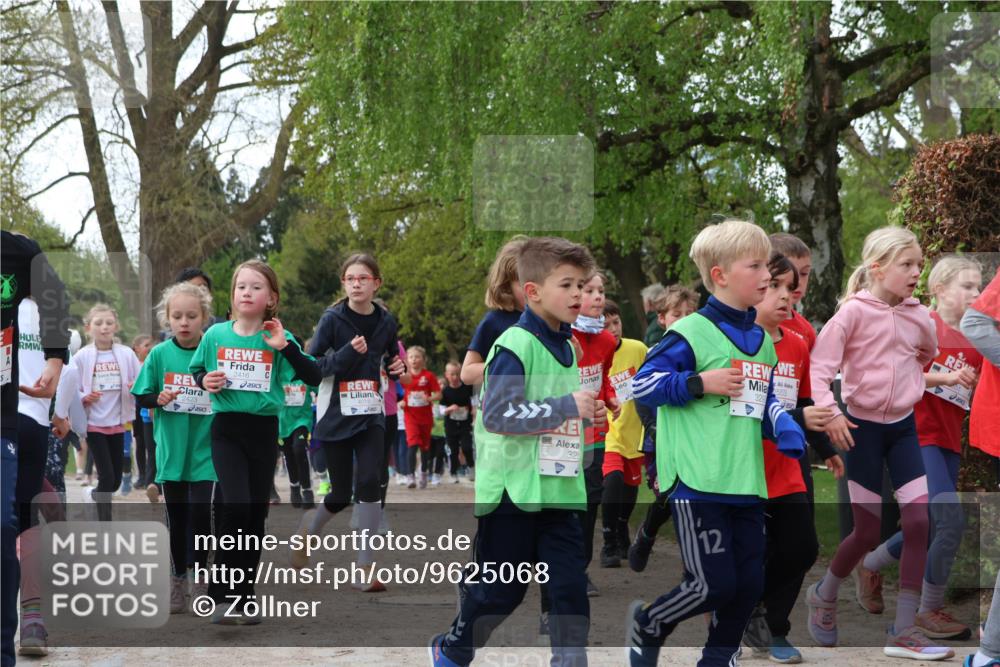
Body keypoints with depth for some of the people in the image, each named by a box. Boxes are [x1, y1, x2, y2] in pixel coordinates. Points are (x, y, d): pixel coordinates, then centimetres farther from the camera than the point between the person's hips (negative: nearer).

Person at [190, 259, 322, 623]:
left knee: (256, 514, 6)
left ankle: (243, 597, 19)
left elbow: (314, 377, -9)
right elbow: (195, 370, 15)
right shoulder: (215, 335, 0)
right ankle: (222, 595, -8)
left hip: (264, 431, 1)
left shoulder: (278, 338, -3)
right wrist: (205, 382, -7)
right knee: (236, 506, -18)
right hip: (227, 429, -1)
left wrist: (285, 346, -19)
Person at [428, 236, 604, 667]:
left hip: (559, 489, 7)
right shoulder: (515, 345, -14)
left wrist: (587, 414, 6)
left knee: (571, 587, -1)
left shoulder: (567, 348, 12)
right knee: (501, 590, 7)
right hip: (513, 489, -7)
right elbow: (497, 415, -22)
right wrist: (568, 405, -22)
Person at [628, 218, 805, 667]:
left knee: (749, 583, 8)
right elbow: (643, 384, -7)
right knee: (714, 584, -7)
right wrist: (700, 383, -17)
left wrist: (786, 429, 4)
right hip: (698, 481, -7)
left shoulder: (762, 341, 15)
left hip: (746, 484, 7)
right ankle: (646, 625, 20)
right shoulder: (692, 333, -8)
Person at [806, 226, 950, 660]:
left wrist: (912, 381, 13)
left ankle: (904, 631, -1)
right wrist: (828, 410, -28)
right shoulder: (854, 311, -13)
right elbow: (819, 364, -18)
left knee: (919, 522, -7)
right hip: (863, 426, -5)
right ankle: (824, 595, 29)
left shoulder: (918, 316, 2)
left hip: (903, 426, 5)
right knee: (868, 532, -1)